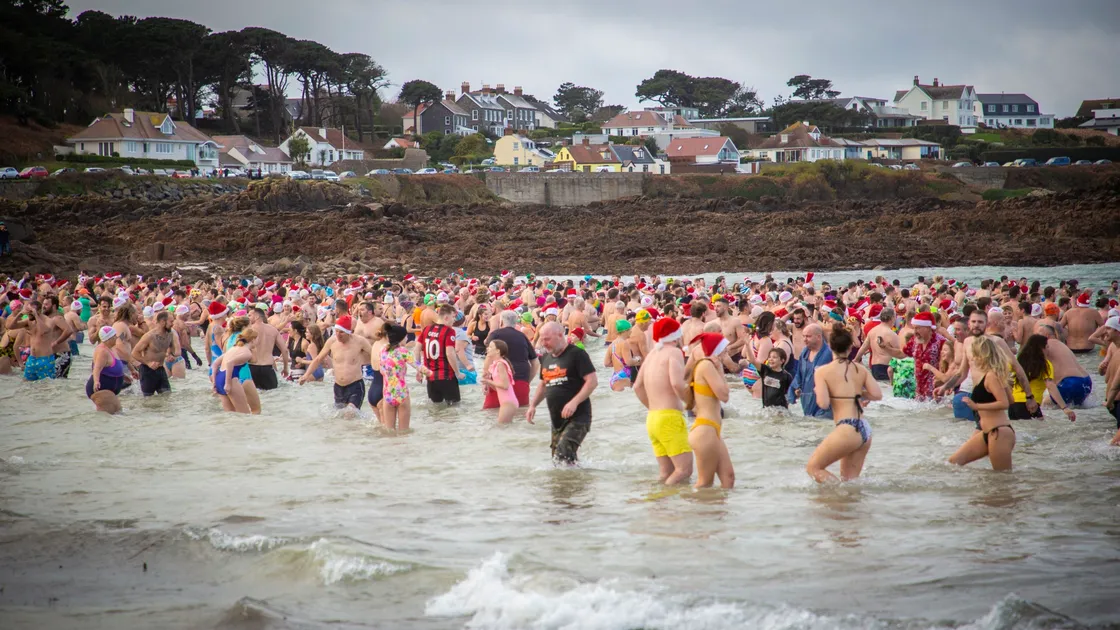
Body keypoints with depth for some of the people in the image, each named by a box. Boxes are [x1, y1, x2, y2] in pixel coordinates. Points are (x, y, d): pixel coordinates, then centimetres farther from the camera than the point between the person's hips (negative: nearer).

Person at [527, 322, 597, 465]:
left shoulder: (576, 354, -8)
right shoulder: (546, 359, 15)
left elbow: (592, 381, -14)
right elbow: (543, 385, 27)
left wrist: (574, 402, -23)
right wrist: (533, 405, 12)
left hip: (577, 417, -8)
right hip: (557, 419, 8)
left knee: (563, 454, -23)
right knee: (556, 459, 8)